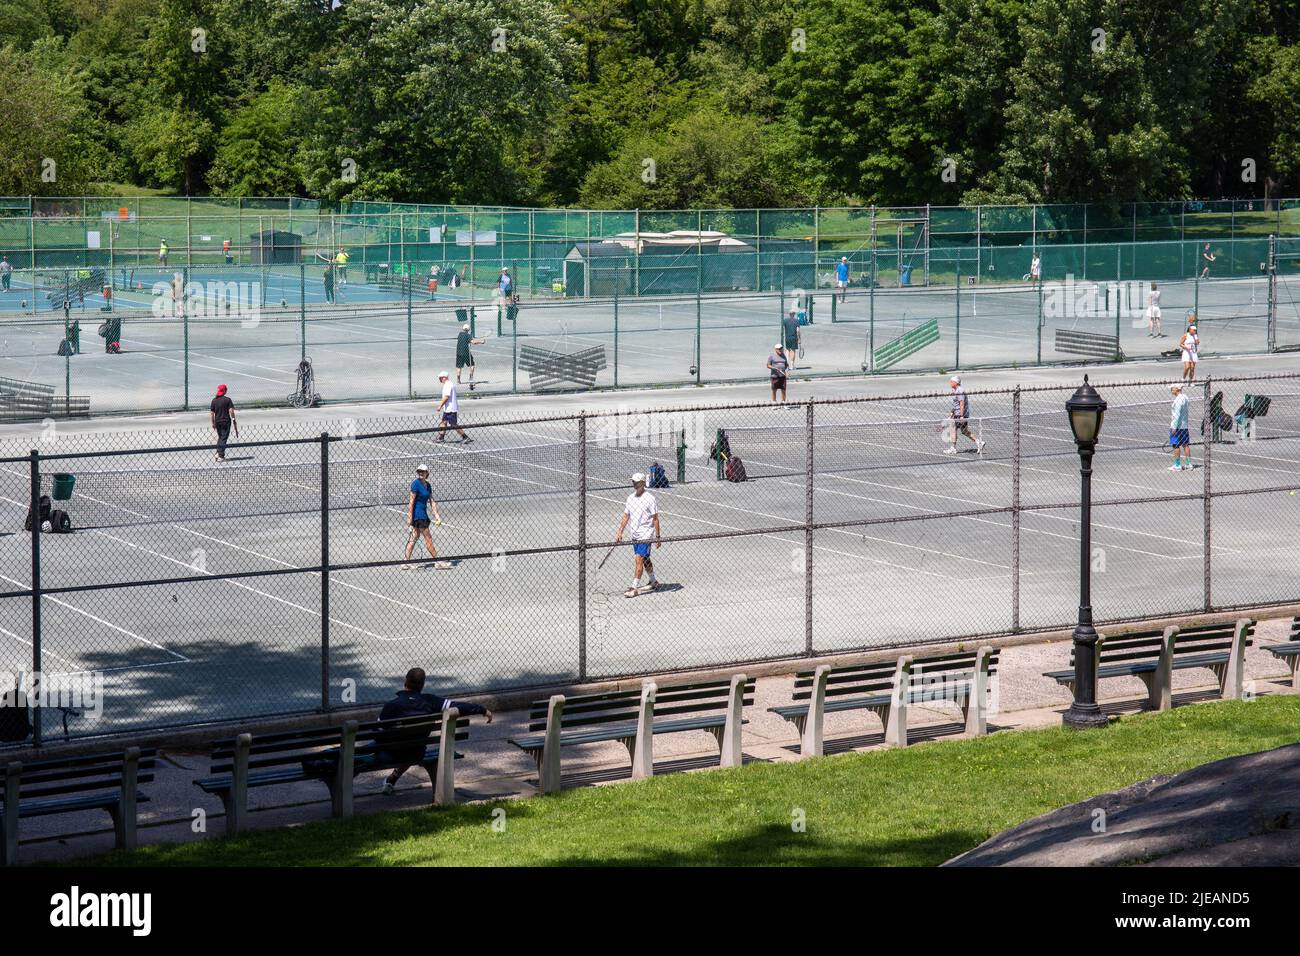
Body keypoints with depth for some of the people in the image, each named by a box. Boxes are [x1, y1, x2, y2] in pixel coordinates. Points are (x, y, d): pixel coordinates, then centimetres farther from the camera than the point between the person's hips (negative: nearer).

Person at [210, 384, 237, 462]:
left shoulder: (214, 400, 2)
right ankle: (221, 456, -3)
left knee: (220, 437, 21)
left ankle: (218, 453, 12)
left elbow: (212, 413, 4)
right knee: (224, 438, 0)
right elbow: (231, 411, -12)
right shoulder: (227, 400, -8)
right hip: (226, 422, -4)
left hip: (217, 422, 4)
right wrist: (234, 420, -2)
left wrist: (213, 423, 12)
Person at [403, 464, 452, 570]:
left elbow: (432, 501, 12)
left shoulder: (428, 485, 10)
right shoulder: (416, 484, -14)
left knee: (414, 538, 9)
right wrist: (409, 517, -18)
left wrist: (436, 515, 6)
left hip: (423, 513, 8)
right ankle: (437, 562, 5)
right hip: (417, 514, -8)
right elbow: (411, 501, -16)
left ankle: (406, 563, 12)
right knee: (428, 539, -2)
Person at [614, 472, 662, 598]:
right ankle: (653, 582, 34)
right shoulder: (630, 498, 7)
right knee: (645, 560, 18)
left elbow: (655, 519, -10)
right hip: (635, 535, 7)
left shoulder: (649, 499, -12)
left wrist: (658, 537, -11)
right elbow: (626, 517, 11)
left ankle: (635, 588, -13)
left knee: (638, 560, -13)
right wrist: (620, 533, 6)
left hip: (645, 535, -7)